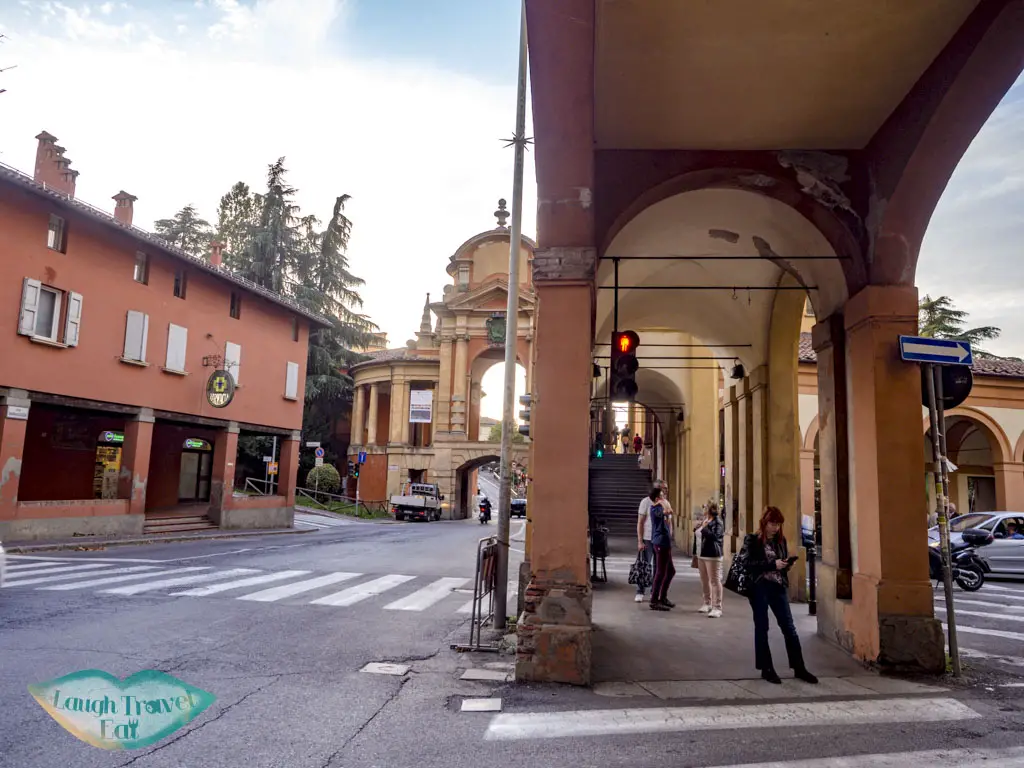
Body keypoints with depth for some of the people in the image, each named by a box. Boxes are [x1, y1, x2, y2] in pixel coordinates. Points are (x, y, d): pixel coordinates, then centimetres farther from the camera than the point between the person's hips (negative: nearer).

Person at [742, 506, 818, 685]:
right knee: (762, 628, 5)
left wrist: (787, 564, -5)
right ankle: (767, 669, 13)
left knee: (789, 627, 4)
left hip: (778, 586, 5)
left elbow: (784, 561, 18)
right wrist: (773, 564, -20)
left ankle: (799, 668, 12)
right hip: (759, 588, -4)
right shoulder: (752, 540, -5)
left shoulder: (780, 540, 11)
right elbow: (749, 564, -13)